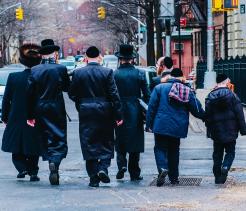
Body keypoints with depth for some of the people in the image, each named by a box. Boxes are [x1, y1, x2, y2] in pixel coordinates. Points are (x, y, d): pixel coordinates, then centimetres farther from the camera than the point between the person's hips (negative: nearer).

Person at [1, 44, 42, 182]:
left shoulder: (13, 77, -8)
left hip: (16, 120, 0)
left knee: (16, 149, 15)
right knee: (33, 150, 14)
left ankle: (22, 167, -4)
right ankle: (33, 172, 13)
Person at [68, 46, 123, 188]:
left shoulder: (78, 73, -2)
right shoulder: (107, 72, -5)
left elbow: (72, 94, 2)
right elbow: (114, 95, -7)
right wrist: (118, 115, -4)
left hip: (86, 113, 1)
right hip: (105, 113, -1)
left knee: (89, 144, 6)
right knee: (107, 142, 14)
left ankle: (94, 178, 5)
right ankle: (103, 168, -6)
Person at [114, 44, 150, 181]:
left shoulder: (114, 74, -5)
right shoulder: (140, 74, -3)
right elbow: (147, 95, -2)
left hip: (120, 113, 0)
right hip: (135, 113, 0)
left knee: (120, 142, 14)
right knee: (135, 141, 8)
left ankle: (122, 165, -7)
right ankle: (134, 173, 10)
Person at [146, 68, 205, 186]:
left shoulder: (160, 88, 0)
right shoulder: (188, 91, 5)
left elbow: (152, 107, -3)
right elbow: (197, 110, 7)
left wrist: (149, 124, 3)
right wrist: (204, 117, 27)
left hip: (161, 126, -3)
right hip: (178, 127, 3)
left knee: (160, 148, 4)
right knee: (174, 150, 15)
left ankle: (162, 168, -23)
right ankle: (174, 178, 17)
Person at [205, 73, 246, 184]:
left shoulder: (210, 97, 2)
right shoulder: (231, 95, -7)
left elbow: (207, 115, 3)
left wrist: (209, 130, 9)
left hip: (216, 131, 3)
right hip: (230, 130, -2)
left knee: (217, 154, 12)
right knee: (230, 152, 9)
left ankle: (218, 177, 11)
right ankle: (225, 167, -18)